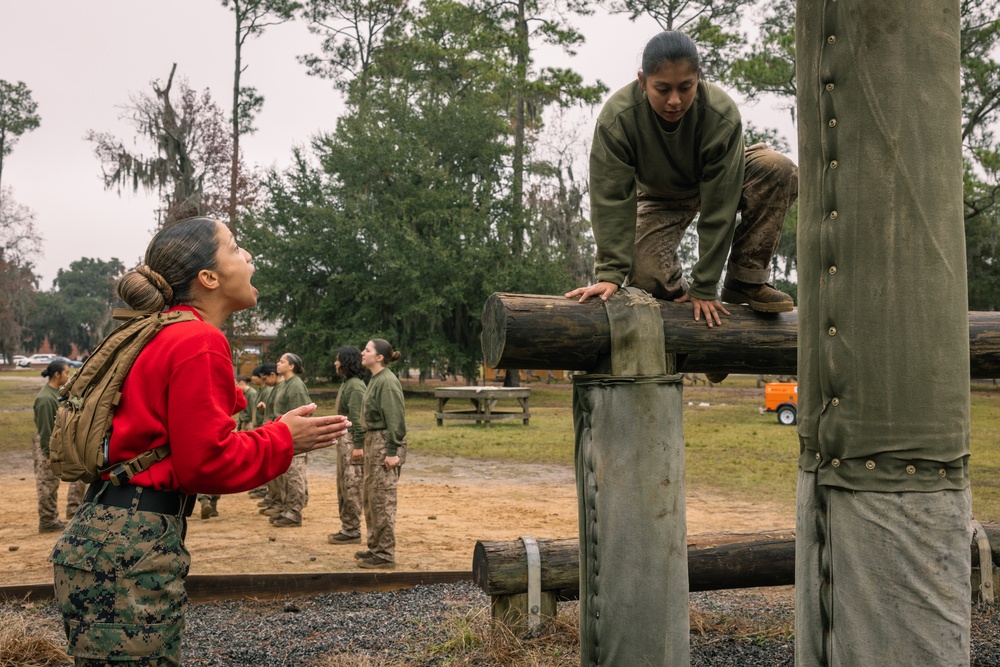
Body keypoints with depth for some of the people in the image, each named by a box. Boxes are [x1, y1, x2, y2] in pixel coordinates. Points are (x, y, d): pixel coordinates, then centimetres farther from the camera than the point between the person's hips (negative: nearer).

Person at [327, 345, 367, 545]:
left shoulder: (355, 386, -15)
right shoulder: (346, 384, 15)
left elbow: (358, 418, -20)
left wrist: (358, 446, -22)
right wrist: (339, 438, 15)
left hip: (352, 440, -10)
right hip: (342, 438, 10)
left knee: (352, 487, -5)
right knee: (343, 485, 14)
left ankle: (352, 532, 0)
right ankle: (346, 528, 21)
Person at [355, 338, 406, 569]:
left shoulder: (387, 381, -15)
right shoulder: (375, 379, 13)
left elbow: (395, 419, -19)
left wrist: (392, 452, -21)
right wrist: (366, 444, 15)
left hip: (384, 443, -10)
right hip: (372, 441, 10)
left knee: (382, 499, -5)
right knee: (369, 498, 16)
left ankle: (385, 554, 2)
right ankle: (375, 547, 26)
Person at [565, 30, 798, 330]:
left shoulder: (722, 115, -33)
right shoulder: (616, 118, -31)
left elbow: (719, 207, -30)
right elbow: (611, 199, -26)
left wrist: (705, 289, -27)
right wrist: (611, 275, -33)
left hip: (717, 184, 1)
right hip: (659, 198, 0)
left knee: (779, 170, -30)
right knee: (646, 277, -28)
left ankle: (745, 282, -16)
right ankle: (681, 295, 10)